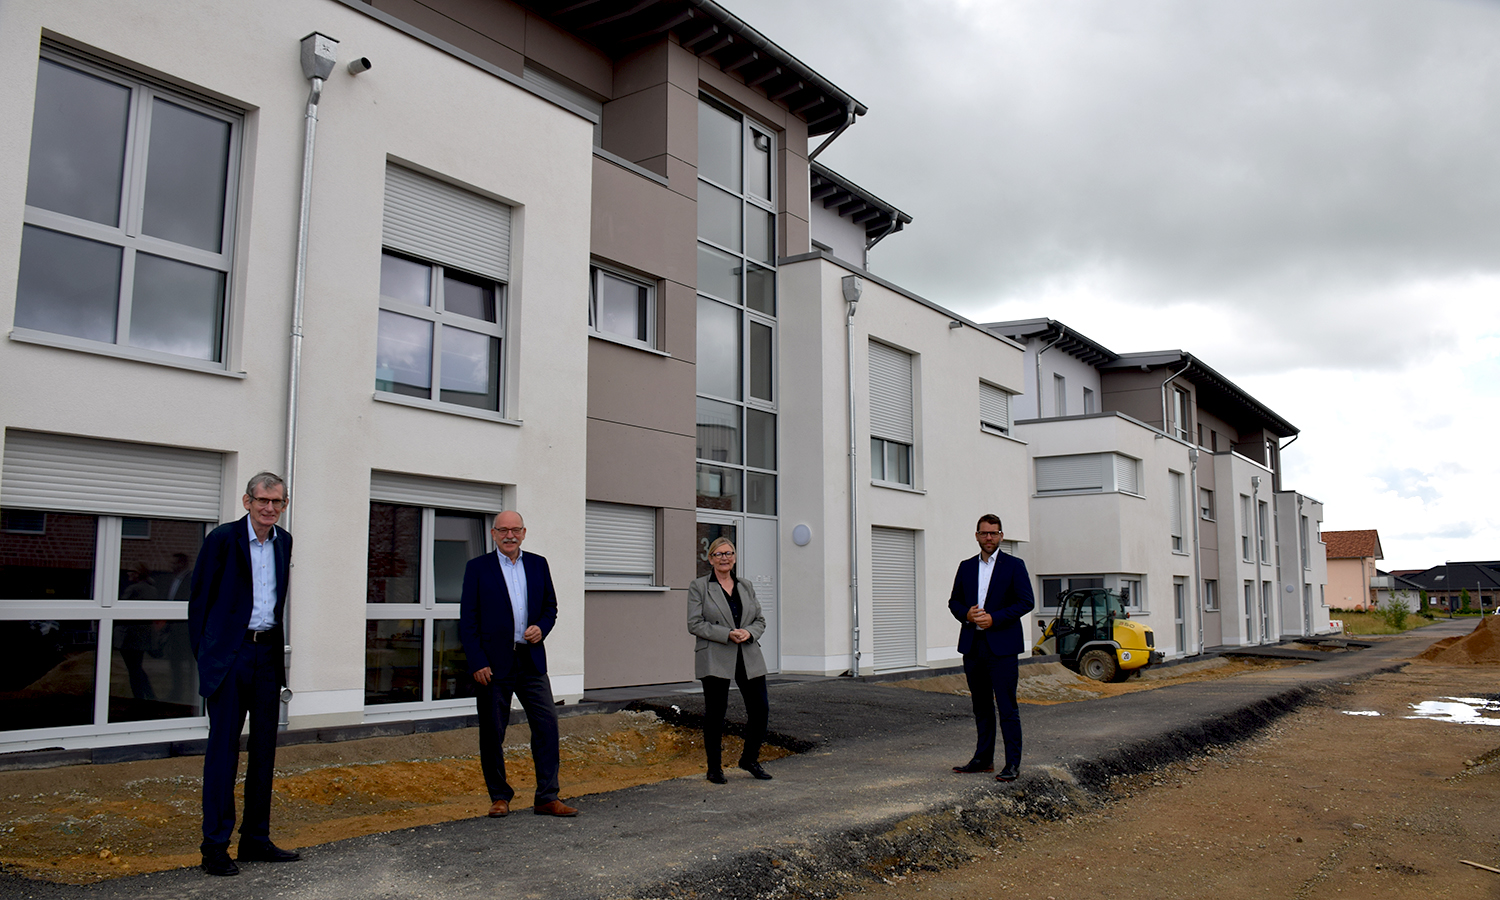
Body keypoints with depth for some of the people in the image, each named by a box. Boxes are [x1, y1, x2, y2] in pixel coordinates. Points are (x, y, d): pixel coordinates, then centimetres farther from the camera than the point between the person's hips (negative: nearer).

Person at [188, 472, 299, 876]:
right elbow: (199, 600, -4)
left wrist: (279, 650, 11)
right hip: (230, 655, -6)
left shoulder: (284, 541, 10)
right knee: (223, 748, -2)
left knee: (264, 747, 11)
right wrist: (204, 655, -5)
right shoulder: (223, 538, -7)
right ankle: (215, 846, 6)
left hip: (267, 653, 6)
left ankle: (256, 839, 21)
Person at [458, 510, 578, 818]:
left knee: (547, 723, -2)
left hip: (531, 660, 3)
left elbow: (550, 606, 17)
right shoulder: (478, 567, 0)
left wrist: (542, 628, -5)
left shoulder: (538, 564, 10)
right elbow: (468, 620, -3)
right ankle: (499, 797, 21)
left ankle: (547, 798, 6)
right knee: (492, 732, 5)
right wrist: (477, 664, -10)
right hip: (493, 663, -3)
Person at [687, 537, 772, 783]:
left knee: (761, 708, 2)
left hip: (749, 658, 4)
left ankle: (750, 759, 22)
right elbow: (695, 624, -7)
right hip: (715, 659, -4)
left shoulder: (746, 586, 14)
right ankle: (714, 768, 17)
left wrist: (749, 632, -9)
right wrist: (728, 635, -17)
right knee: (715, 714, 2)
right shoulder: (698, 587, 0)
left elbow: (760, 620, 14)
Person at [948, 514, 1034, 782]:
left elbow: (1027, 601, -5)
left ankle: (1013, 763, -1)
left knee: (1007, 706, -6)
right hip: (972, 645, 5)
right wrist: (966, 614, -6)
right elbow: (954, 601, 16)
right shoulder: (966, 567, 14)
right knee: (981, 705, 12)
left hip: (1002, 645, -5)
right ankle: (983, 758, 20)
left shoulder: (1014, 566, 1)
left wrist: (994, 618, -14)